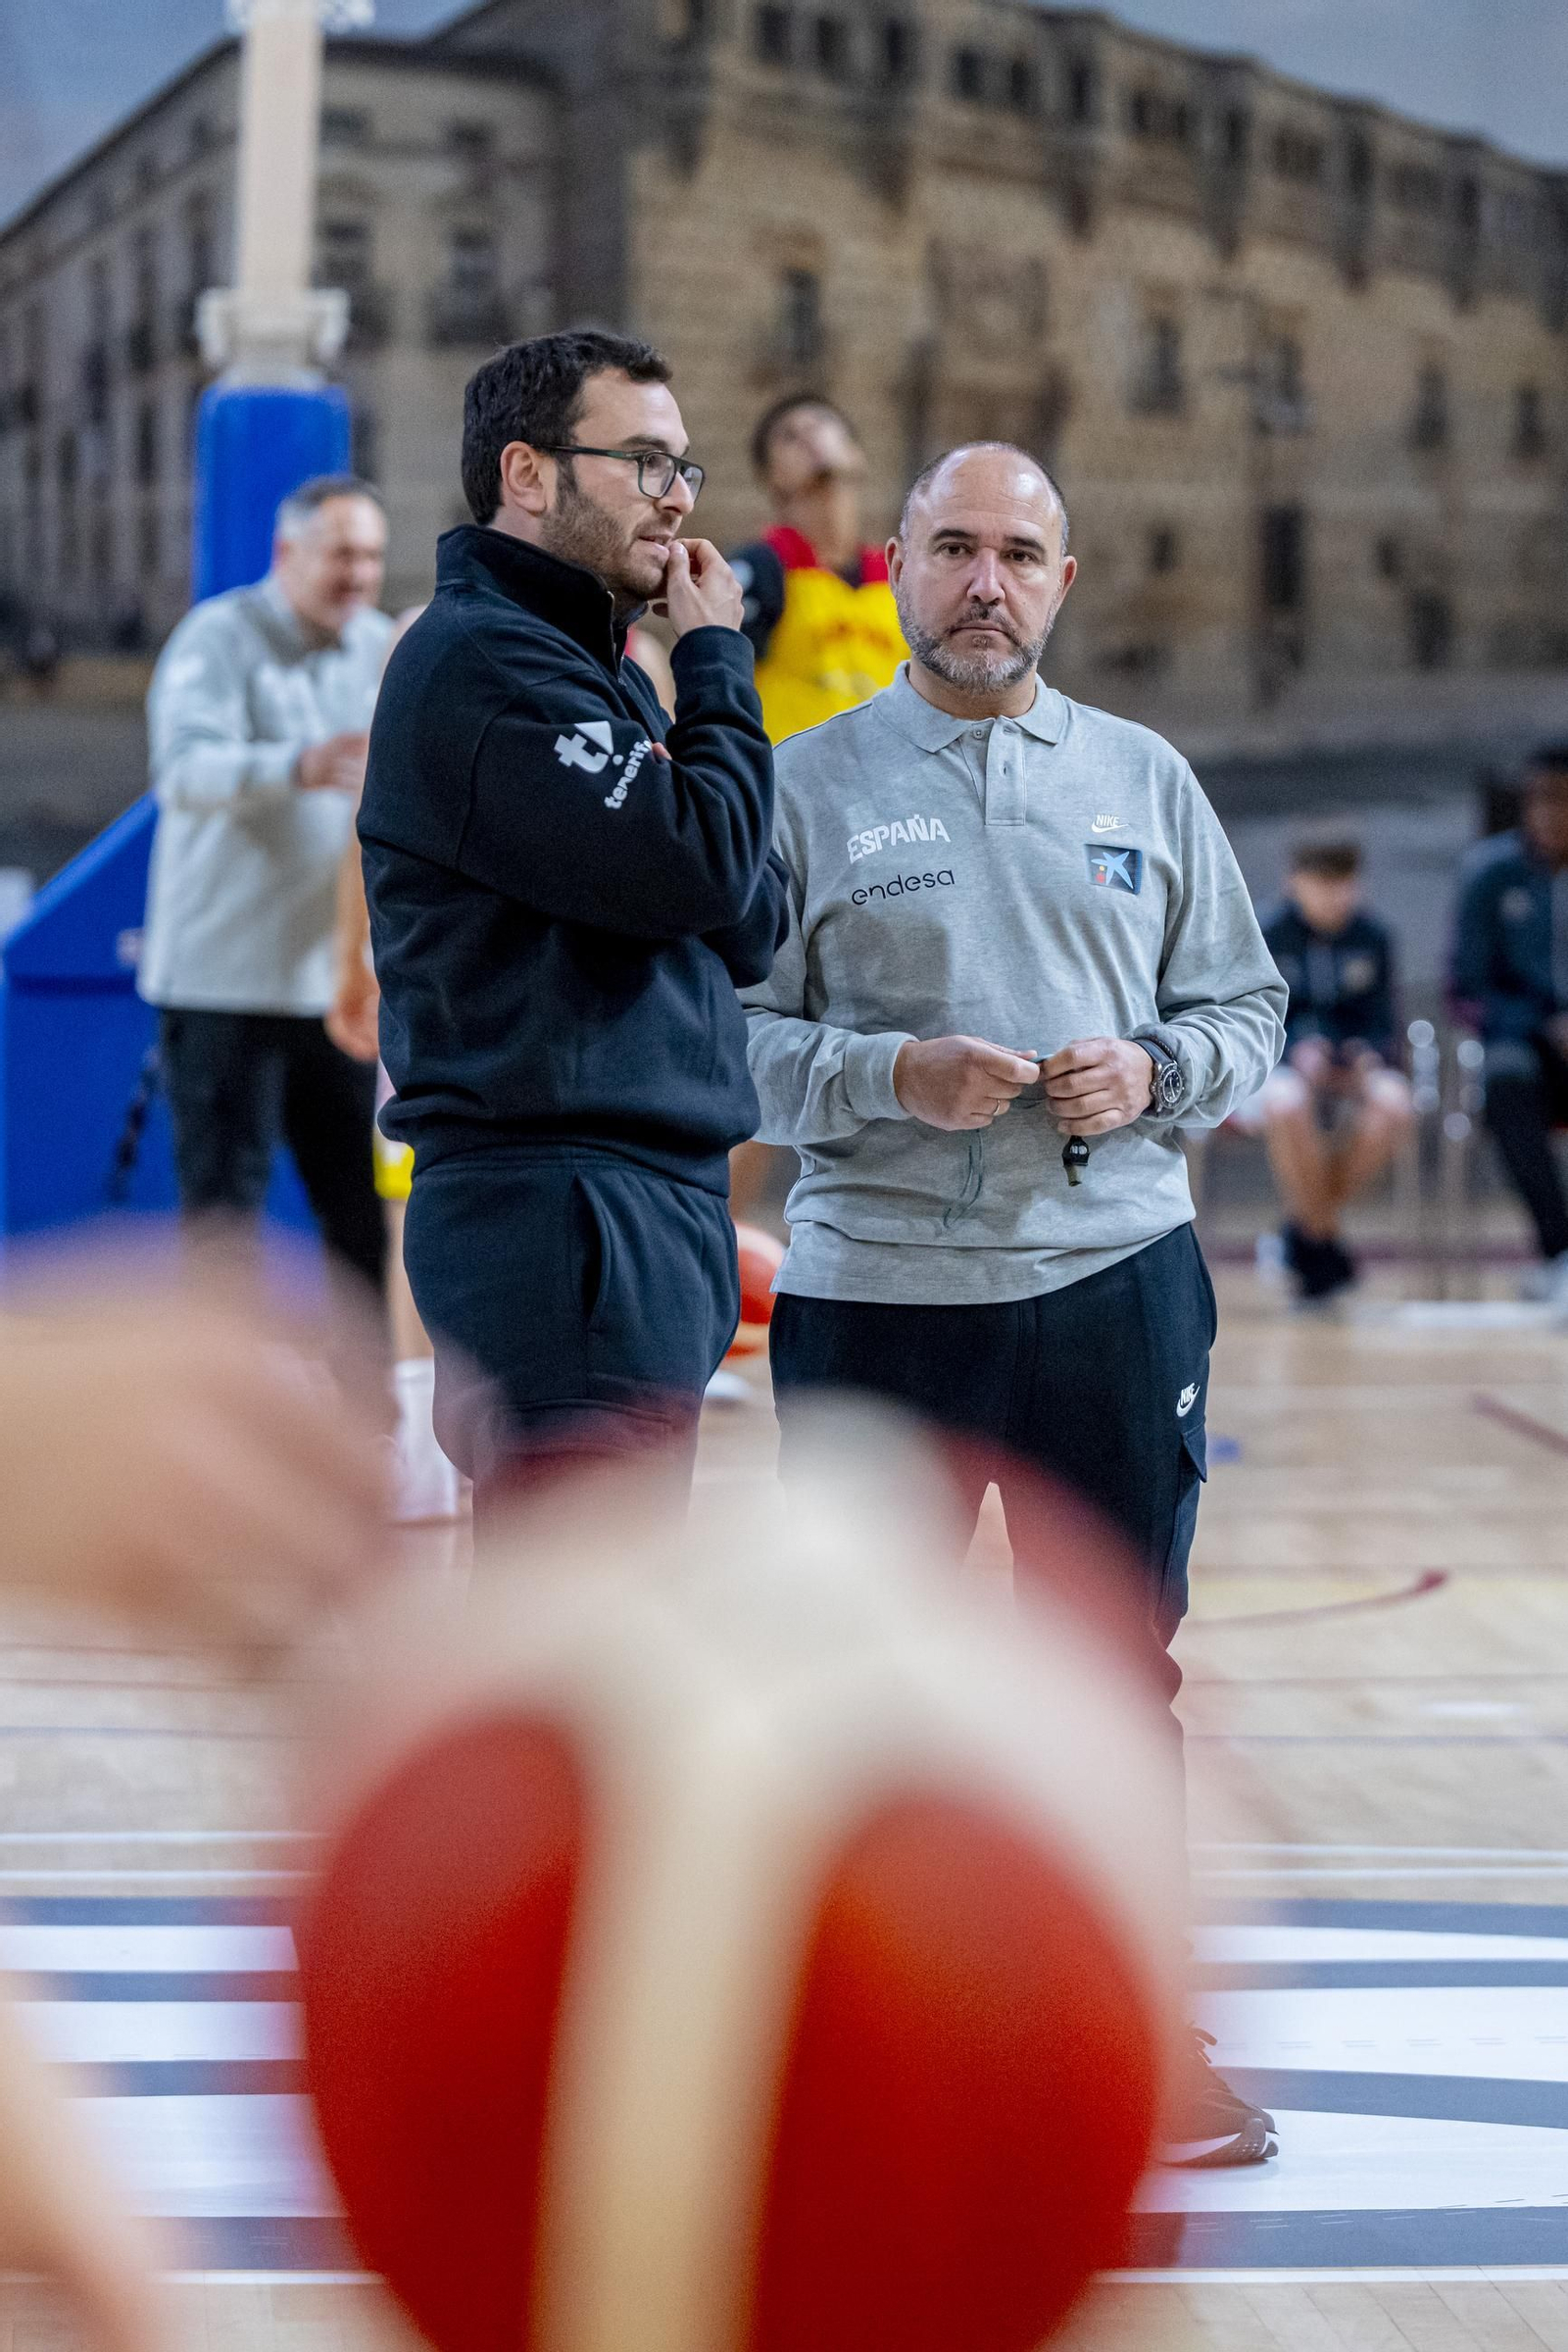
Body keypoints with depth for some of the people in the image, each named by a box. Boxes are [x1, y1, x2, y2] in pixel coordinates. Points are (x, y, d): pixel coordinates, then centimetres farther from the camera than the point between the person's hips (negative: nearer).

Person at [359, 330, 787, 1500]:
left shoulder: (597, 673, 21)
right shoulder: (483, 661, -11)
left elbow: (753, 926, 14)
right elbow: (701, 867, -21)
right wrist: (718, 660, -5)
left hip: (651, 1211, 10)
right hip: (561, 1217, -10)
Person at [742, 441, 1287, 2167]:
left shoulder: (1145, 780, 10)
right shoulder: (807, 785, 3)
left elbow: (1247, 1004, 12)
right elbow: (735, 1038, -2)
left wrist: (1151, 1073, -8)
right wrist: (895, 1076, -17)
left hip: (1117, 1281, 2)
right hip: (874, 1294, -2)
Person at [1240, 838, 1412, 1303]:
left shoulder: (1371, 936, 3)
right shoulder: (1265, 934, -7)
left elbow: (1379, 1020, 6)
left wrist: (1368, 1052, -18)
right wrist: (1297, 1053, -26)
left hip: (1350, 1068, 3)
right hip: (1271, 1071, -3)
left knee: (1393, 1104, -31)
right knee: (1288, 1106, -40)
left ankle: (1304, 1232, -15)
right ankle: (1321, 1239, -20)